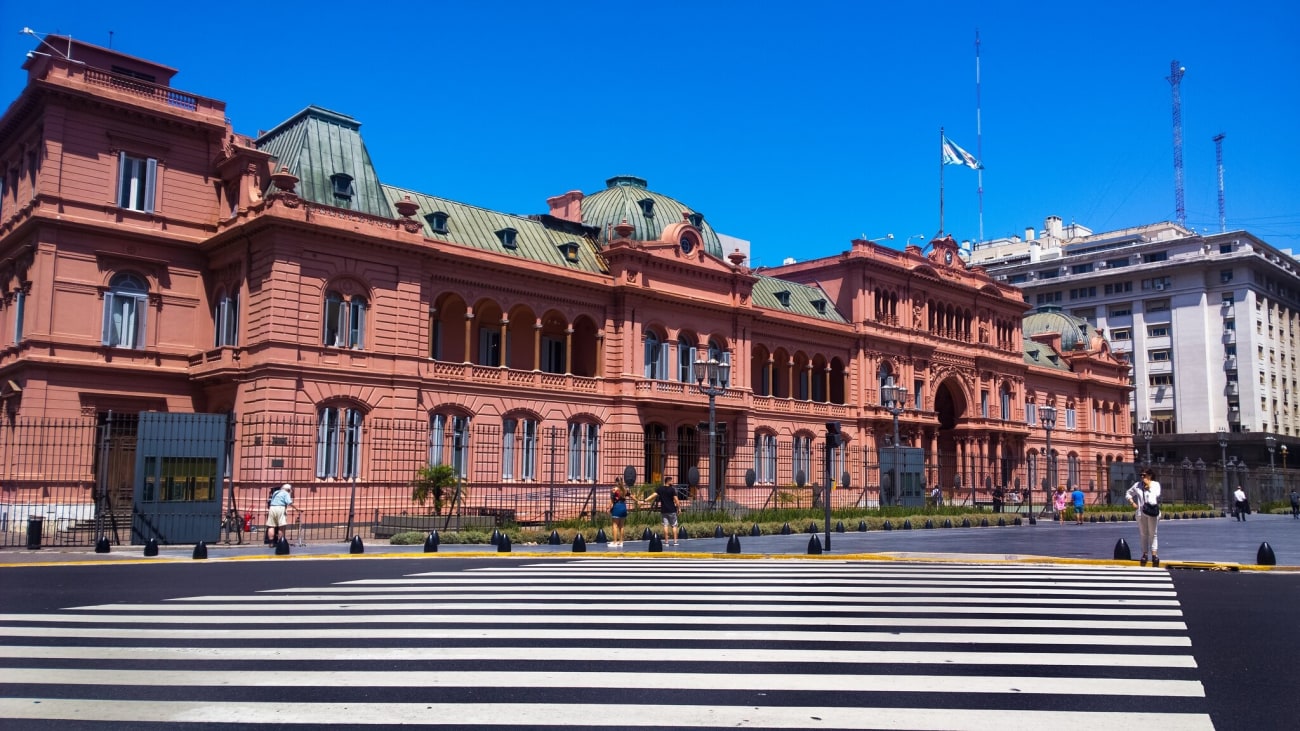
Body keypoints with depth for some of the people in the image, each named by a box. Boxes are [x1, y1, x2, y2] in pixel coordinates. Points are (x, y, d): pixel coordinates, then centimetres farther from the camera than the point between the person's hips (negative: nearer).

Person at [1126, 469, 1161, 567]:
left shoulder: (1156, 484, 2)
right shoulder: (1137, 485, 10)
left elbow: (1157, 494, -16)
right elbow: (1128, 493, 19)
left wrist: (1149, 485, -11)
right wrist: (1132, 503, 5)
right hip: (1140, 512, 3)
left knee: (1152, 534, -2)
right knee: (1143, 534, 7)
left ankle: (1154, 554, -2)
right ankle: (1145, 553, 11)